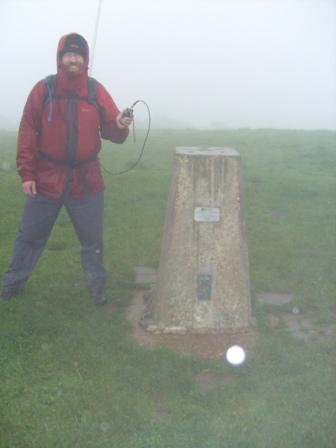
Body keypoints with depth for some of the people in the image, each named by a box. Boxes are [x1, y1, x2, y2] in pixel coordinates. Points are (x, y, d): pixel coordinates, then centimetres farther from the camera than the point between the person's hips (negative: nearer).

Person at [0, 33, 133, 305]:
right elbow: (27, 134, -2)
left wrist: (120, 125, -26)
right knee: (30, 236, 11)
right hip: (46, 178, 0)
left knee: (92, 239, 9)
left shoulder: (97, 91, 0)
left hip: (86, 180, 1)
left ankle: (97, 287, 25)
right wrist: (26, 174, -6)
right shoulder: (43, 89, -3)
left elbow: (111, 132, -2)